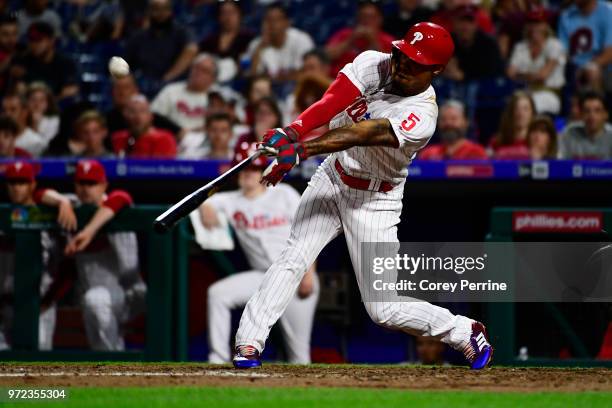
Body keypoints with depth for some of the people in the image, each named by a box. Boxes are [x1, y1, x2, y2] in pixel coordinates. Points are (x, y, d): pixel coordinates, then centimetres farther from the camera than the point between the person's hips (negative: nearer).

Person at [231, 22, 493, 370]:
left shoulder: (422, 116, -26)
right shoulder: (373, 65, -11)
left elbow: (361, 134, -39)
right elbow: (331, 103, -26)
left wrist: (301, 151, -50)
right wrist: (292, 132, -45)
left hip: (375, 201, -4)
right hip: (332, 179, 5)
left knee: (384, 309, -5)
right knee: (293, 259, -14)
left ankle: (465, 333, 15)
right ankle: (249, 343, -11)